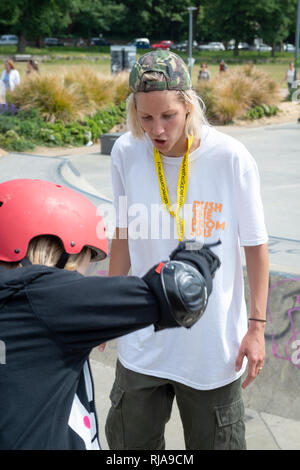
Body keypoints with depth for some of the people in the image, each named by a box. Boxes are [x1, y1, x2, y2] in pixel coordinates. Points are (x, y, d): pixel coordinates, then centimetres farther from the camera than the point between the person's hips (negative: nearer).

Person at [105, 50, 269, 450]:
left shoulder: (232, 158, -16)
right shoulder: (126, 154, -8)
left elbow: (255, 245, -6)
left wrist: (257, 326, -6)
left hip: (214, 344, -2)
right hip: (143, 340, 3)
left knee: (216, 442, 13)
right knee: (129, 440, 16)